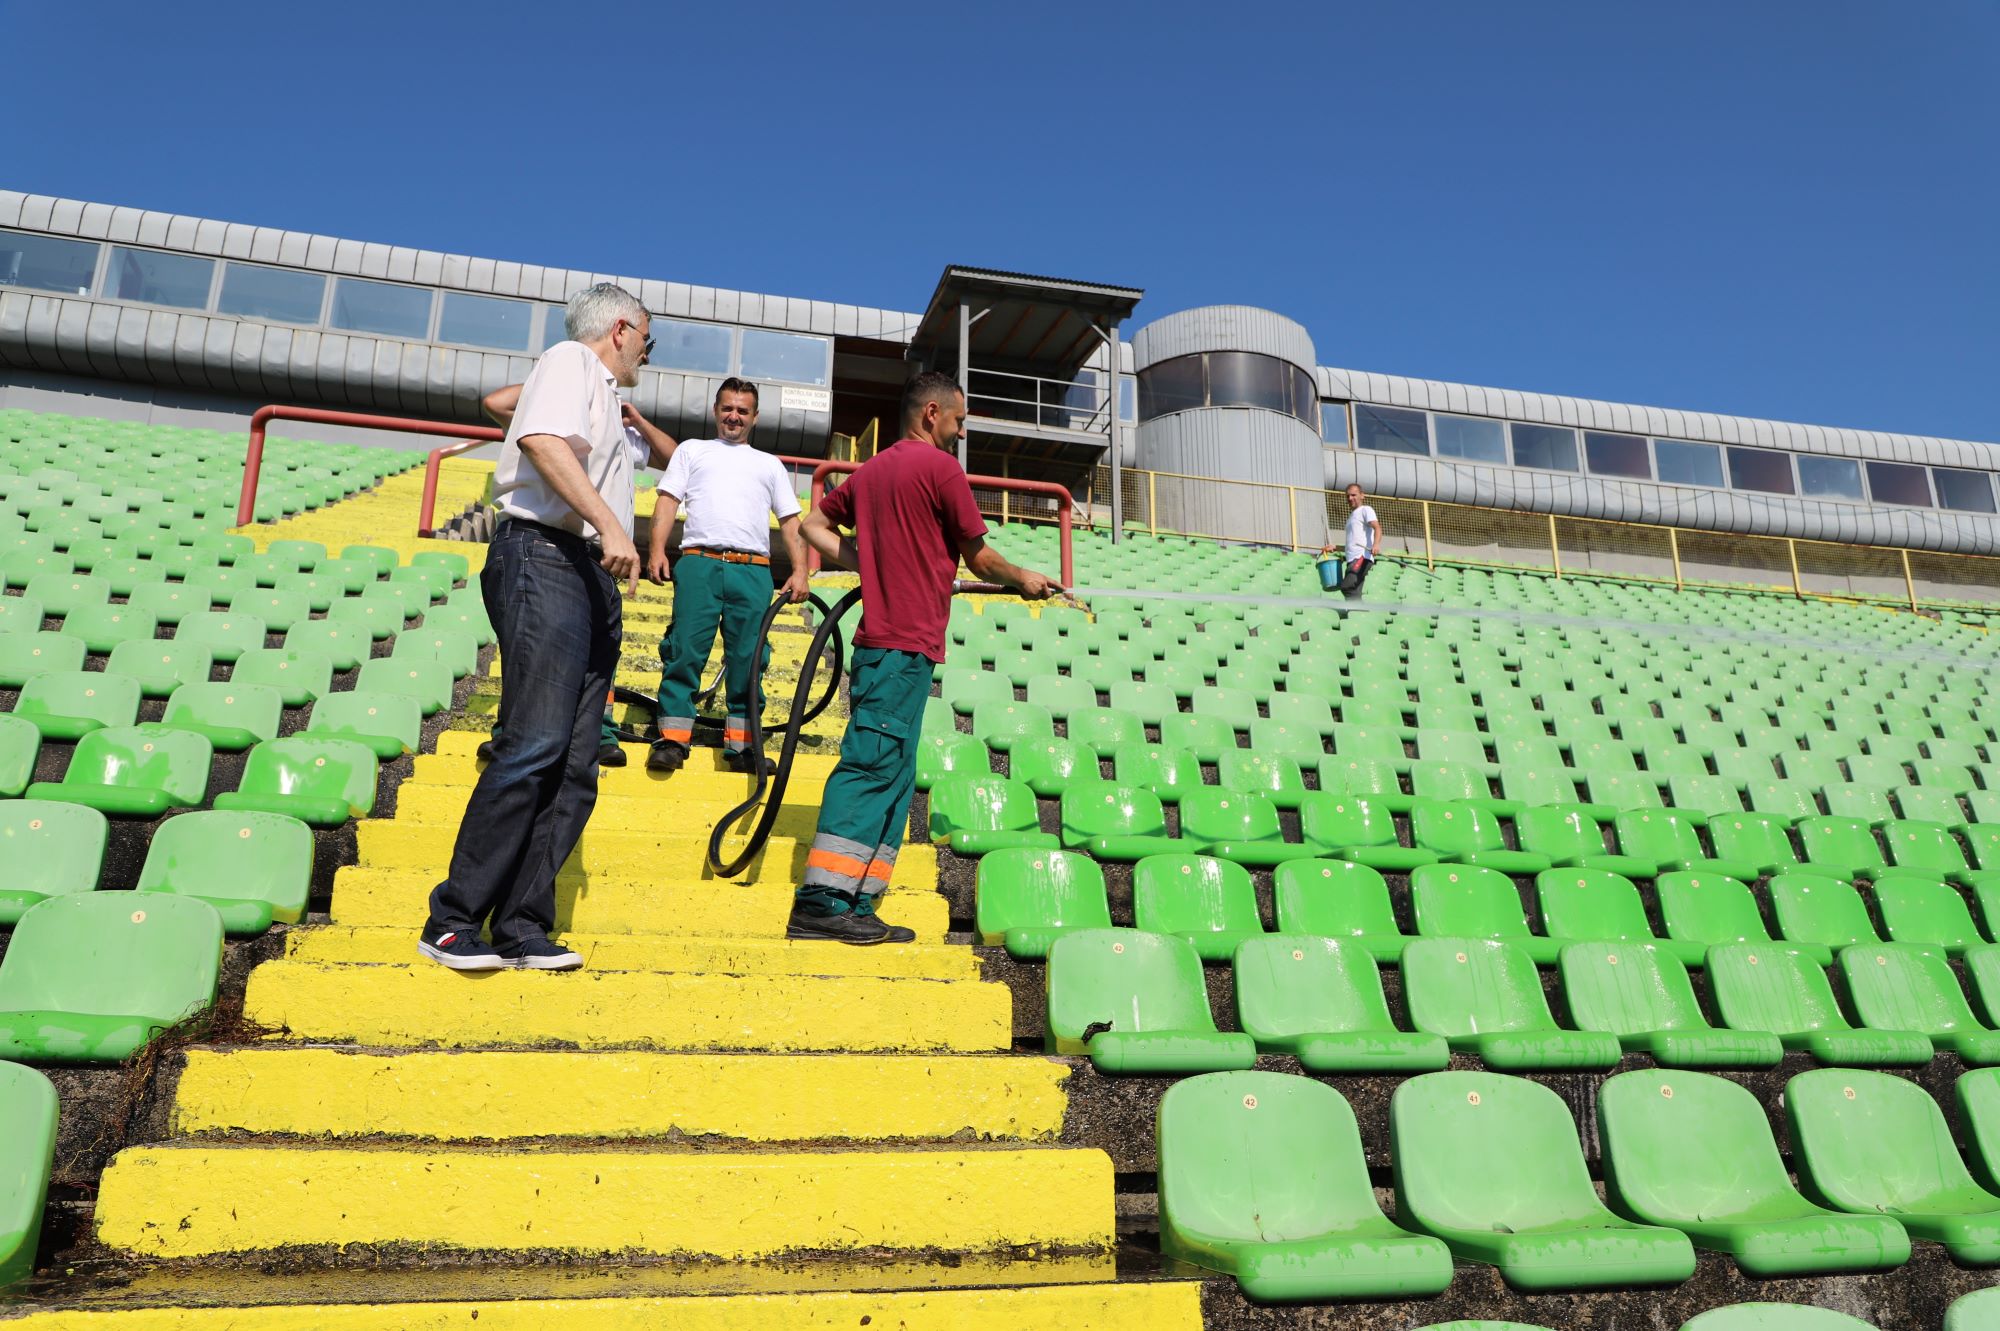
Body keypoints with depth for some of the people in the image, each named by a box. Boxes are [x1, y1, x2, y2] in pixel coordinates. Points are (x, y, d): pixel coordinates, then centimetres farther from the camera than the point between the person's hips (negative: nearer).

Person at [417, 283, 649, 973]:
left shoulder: (602, 397, 31)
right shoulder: (571, 360, 4)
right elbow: (543, 441, -16)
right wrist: (609, 524, -24)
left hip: (591, 578, 10)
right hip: (547, 558, -10)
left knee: (574, 771, 1)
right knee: (534, 746, -19)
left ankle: (521, 927, 1)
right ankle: (452, 919, -14)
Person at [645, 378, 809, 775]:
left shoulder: (770, 464, 25)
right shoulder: (693, 450, 22)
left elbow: (791, 521, 19)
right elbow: (668, 500, 11)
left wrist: (799, 570, 4)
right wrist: (657, 549, -5)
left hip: (753, 570, 1)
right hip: (699, 563, -1)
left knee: (749, 659, -2)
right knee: (686, 650, -8)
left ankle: (741, 743, 2)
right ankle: (672, 739, -6)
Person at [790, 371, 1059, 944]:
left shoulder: (871, 470, 18)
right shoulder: (939, 466, -5)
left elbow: (815, 526, 27)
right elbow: (978, 557, 0)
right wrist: (1025, 579, 18)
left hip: (879, 637, 9)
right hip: (909, 642, -9)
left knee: (893, 775, 9)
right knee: (873, 765, -11)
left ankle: (857, 907, 9)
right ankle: (822, 901, -13)